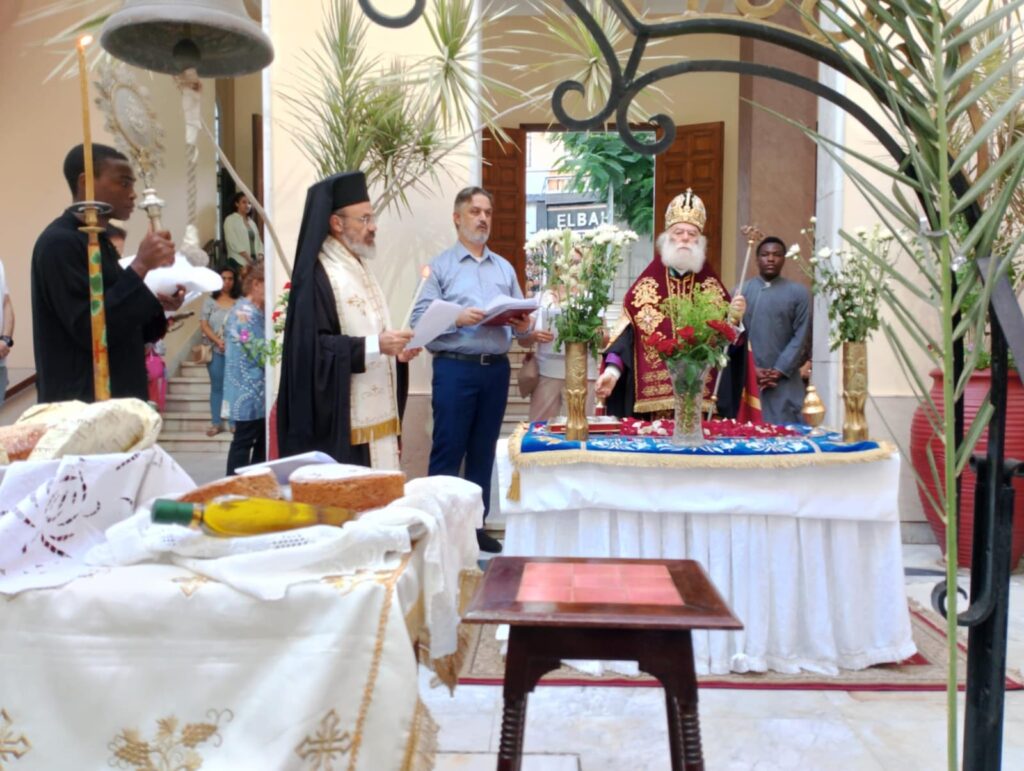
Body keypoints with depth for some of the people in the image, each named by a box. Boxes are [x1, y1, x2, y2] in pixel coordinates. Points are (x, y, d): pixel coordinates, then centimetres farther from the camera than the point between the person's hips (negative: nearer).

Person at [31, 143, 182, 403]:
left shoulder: (101, 242, 16)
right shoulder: (59, 243, -13)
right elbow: (91, 330, -22)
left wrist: (159, 305, 0)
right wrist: (140, 266, -21)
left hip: (117, 399, 9)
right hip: (82, 405, -9)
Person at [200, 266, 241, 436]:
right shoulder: (210, 301, 8)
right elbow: (203, 324, 1)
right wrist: (218, 341, -12)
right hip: (215, 350, 1)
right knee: (217, 386, 6)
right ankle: (216, 423, 11)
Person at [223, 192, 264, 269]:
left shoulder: (251, 222, 21)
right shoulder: (230, 220, 3)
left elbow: (257, 241, 17)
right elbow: (233, 242, -8)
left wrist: (260, 256, -2)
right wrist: (248, 258, -15)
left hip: (254, 262, 5)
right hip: (239, 262, -5)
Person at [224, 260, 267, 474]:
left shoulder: (252, 312, 14)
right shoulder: (246, 314, -18)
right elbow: (262, 356, -20)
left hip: (255, 392, 10)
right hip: (250, 393, -10)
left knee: (262, 440, 14)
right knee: (244, 441, -2)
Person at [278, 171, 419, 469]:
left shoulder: (360, 268, 17)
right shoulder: (317, 277, -13)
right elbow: (312, 347, -20)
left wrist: (395, 349, 5)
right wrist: (374, 346, -24)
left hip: (376, 416, 9)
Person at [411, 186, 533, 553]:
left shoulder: (505, 268, 17)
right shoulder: (439, 265, 2)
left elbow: (520, 317, 12)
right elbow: (420, 318, -8)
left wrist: (524, 325, -10)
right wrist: (457, 318, -22)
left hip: (497, 368, 5)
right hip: (455, 367, -4)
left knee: (484, 451, 11)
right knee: (448, 450, -2)